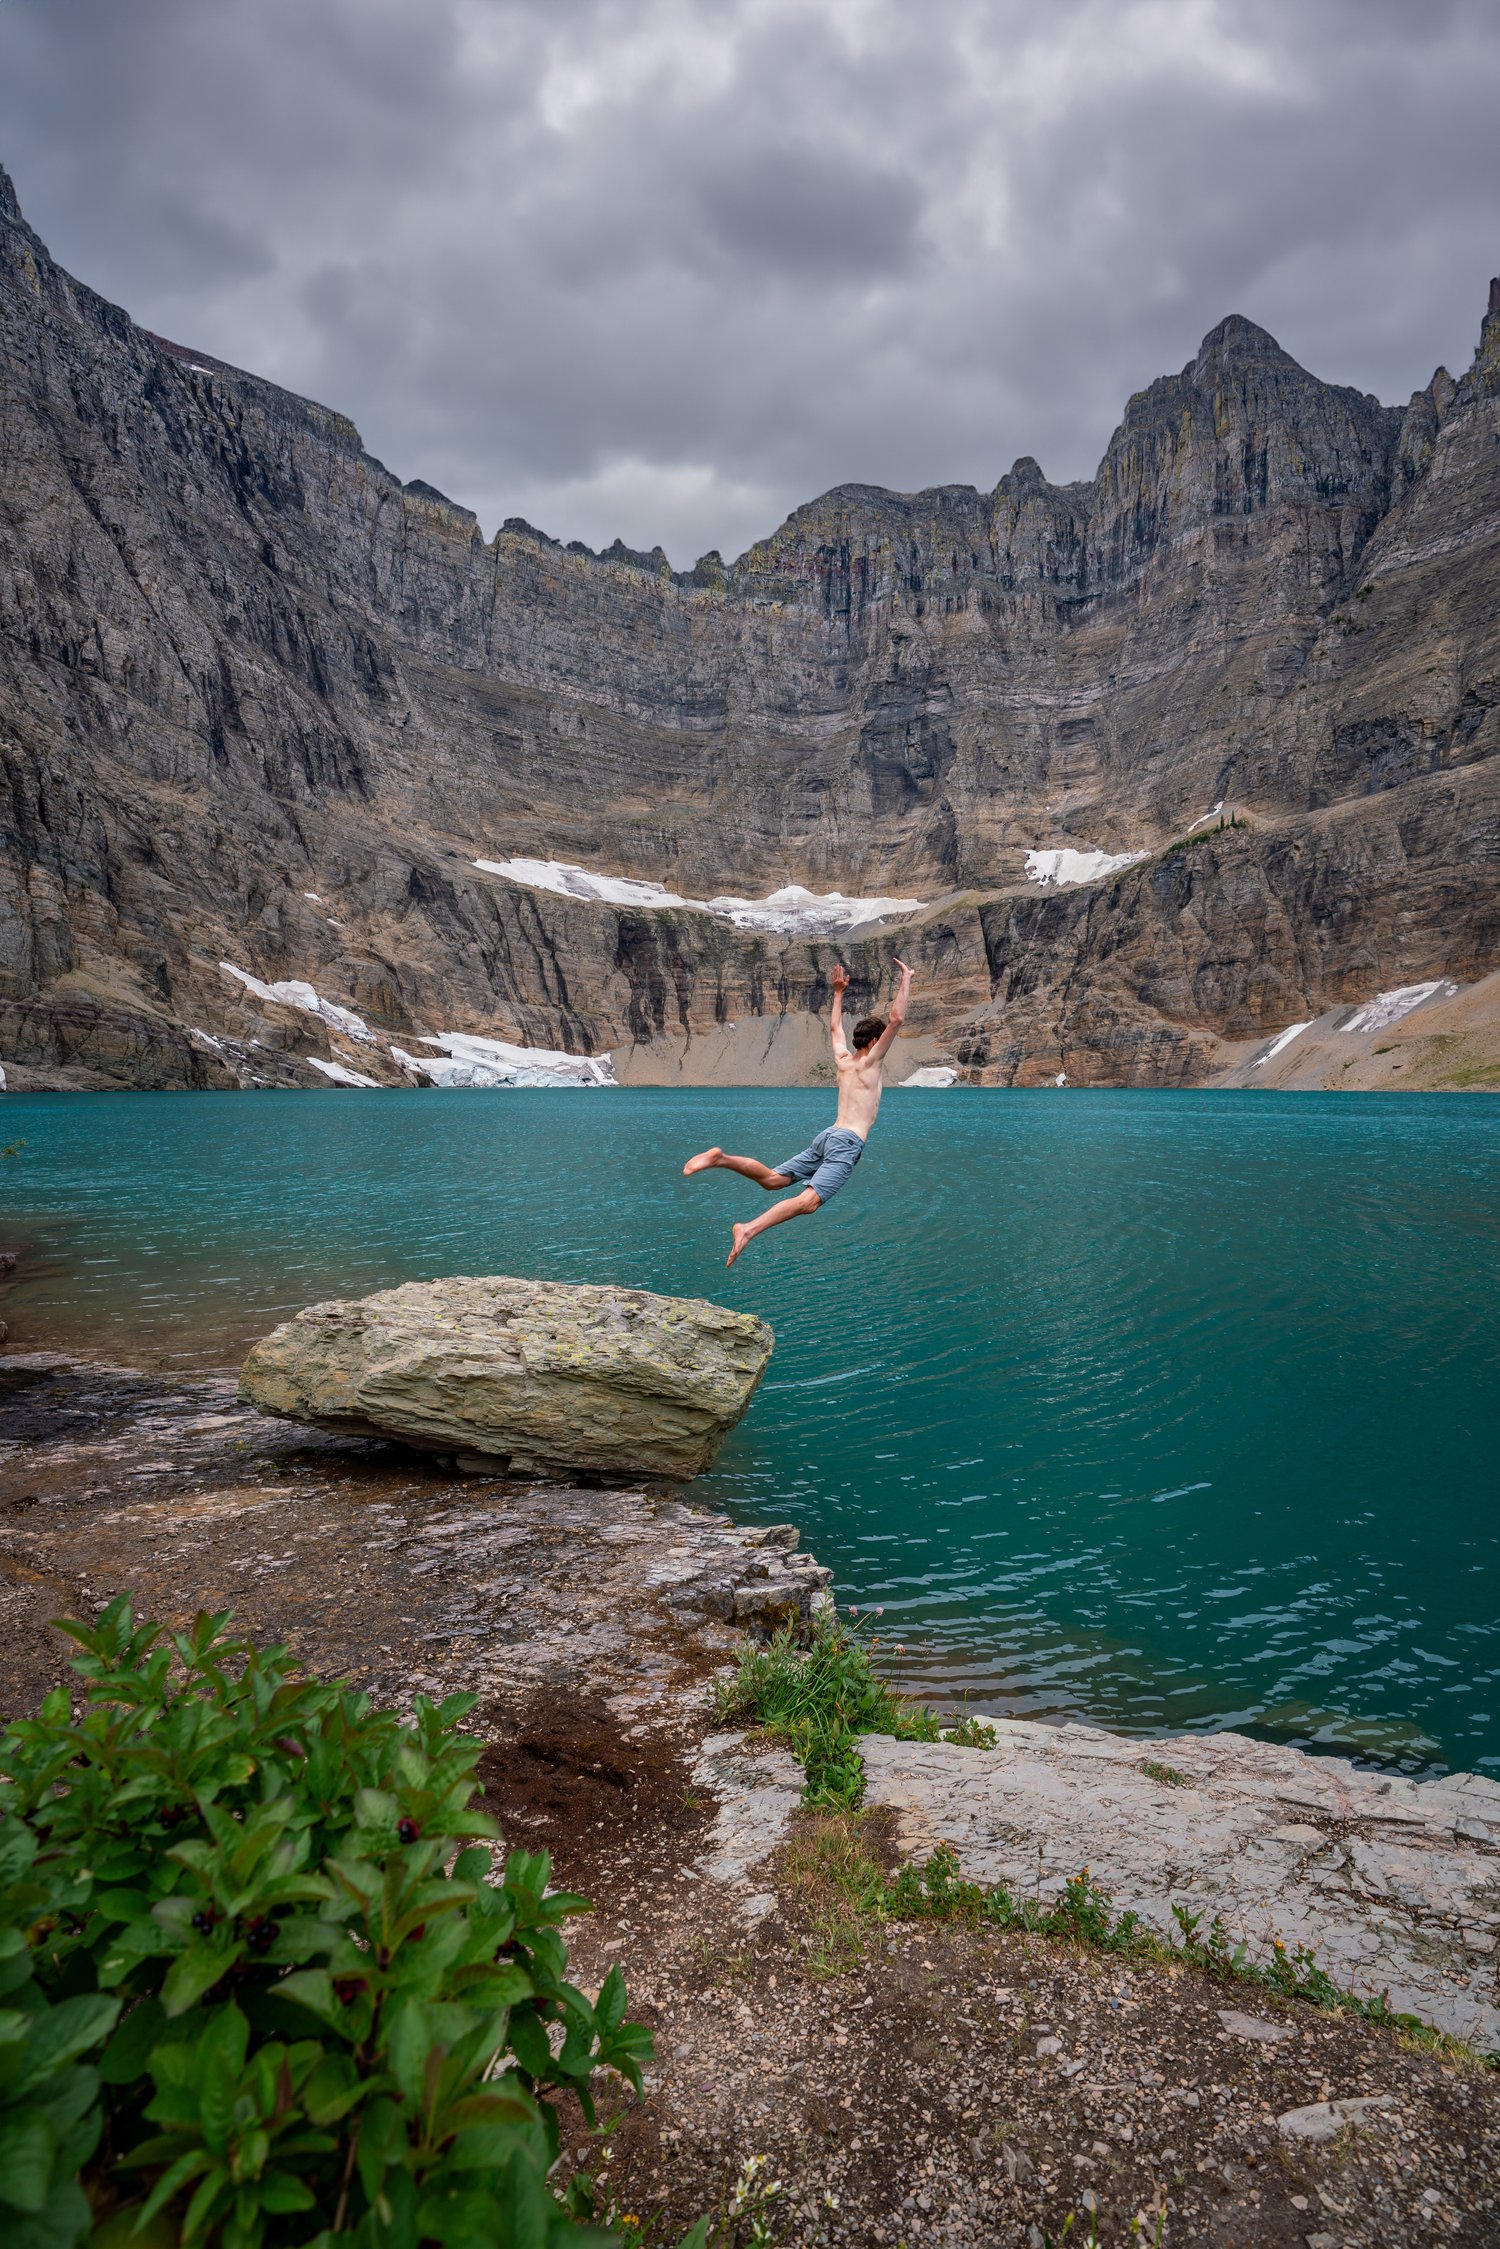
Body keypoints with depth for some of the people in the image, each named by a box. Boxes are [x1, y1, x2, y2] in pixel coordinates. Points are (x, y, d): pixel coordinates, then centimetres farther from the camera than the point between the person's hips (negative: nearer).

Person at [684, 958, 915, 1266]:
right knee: (809, 1201, -21)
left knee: (772, 1179, 7)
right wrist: (906, 980, 0)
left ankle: (721, 1159, -13)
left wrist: (839, 993, 45)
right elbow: (896, 1019, -8)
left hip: (827, 1135, 8)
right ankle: (750, 1229, -40)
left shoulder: (843, 1058, 18)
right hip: (848, 1141, -8)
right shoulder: (870, 1061, -1)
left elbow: (835, 1027, 37)